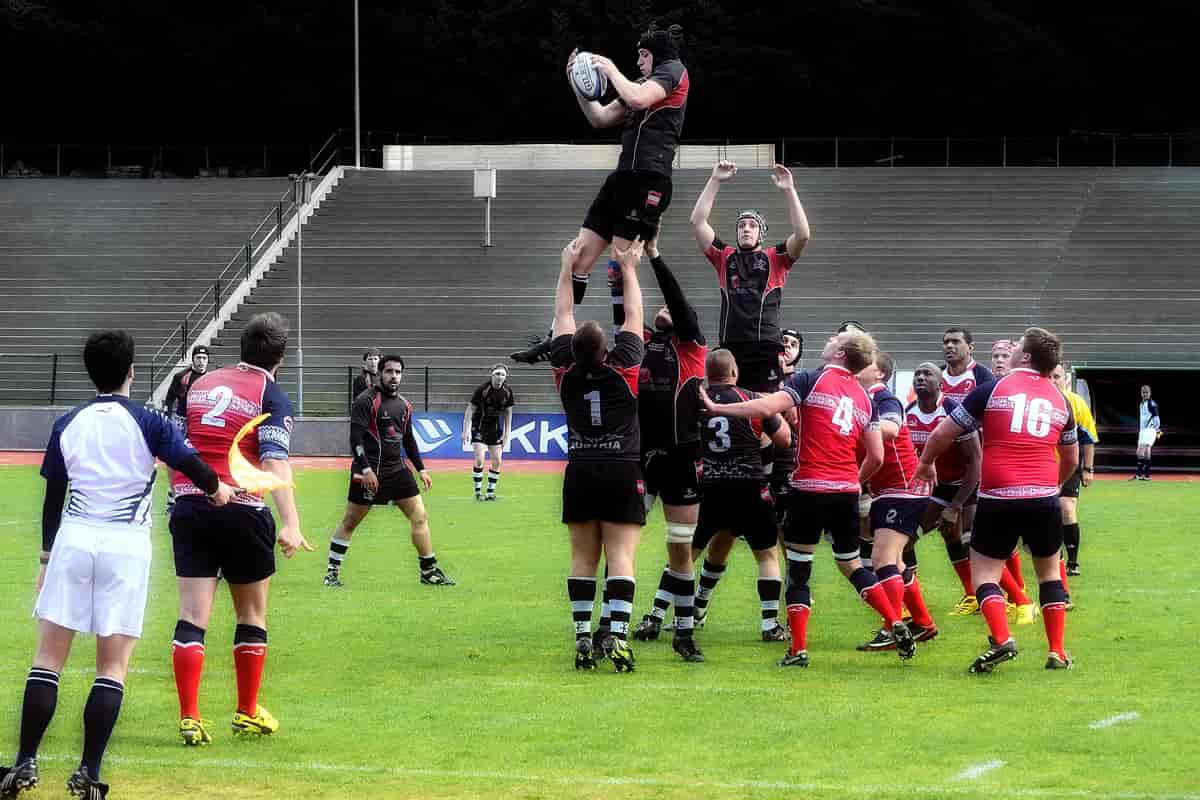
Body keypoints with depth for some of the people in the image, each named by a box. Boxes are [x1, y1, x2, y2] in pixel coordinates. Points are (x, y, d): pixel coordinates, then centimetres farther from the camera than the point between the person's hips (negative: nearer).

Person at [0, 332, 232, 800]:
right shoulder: (147, 423, -1)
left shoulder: (67, 425, 7)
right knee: (113, 665, 2)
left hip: (73, 539, 2)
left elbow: (52, 498, 11)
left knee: (48, 656, 5)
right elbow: (191, 465, -10)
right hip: (126, 545, -2)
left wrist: (47, 558, 20)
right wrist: (217, 490, 12)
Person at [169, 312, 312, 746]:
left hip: (188, 505, 4)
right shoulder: (271, 396, -4)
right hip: (241, 511, -4)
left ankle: (189, 718, -9)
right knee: (252, 614, 14)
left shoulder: (202, 384, 13)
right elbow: (275, 462, -17)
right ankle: (247, 714, 22)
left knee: (193, 615, 1)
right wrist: (290, 524, -24)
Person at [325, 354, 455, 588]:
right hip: (370, 471, -6)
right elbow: (355, 437, -16)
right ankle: (332, 572, 10)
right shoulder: (366, 401, -10)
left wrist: (421, 469, 19)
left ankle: (429, 571, 9)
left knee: (420, 516, 2)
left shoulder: (404, 405, 12)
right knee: (350, 522, 1)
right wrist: (366, 469, -22)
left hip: (398, 469, 6)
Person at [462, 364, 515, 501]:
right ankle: (478, 492, -2)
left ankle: (490, 491, 14)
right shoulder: (482, 389, -19)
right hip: (479, 427, -5)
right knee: (479, 460, -14)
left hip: (495, 427, 5)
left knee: (497, 461, 2)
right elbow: (470, 409, -16)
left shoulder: (507, 391, -6)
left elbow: (508, 412, 7)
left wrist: (507, 433, 5)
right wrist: (466, 431, -22)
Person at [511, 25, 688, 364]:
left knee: (620, 267, -13)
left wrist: (611, 70, -3)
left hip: (647, 179, -9)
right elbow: (600, 118, 29)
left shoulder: (673, 70, 1)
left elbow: (638, 98, -19)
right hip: (623, 177, 9)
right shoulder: (646, 83, 26)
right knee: (579, 258, 6)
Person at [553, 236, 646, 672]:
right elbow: (634, 317, 8)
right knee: (620, 556, -7)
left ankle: (583, 638, -1)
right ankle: (617, 635, -19)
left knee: (582, 558, 4)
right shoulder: (623, 367, -4)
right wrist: (629, 268, 19)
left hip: (580, 473, 2)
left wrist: (567, 268, 22)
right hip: (623, 472, -2)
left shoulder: (566, 372, 1)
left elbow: (563, 316, 13)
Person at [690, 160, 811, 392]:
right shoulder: (725, 258, 17)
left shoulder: (775, 258, 12)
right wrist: (715, 181, 6)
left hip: (766, 349, -2)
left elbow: (802, 234, -3)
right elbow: (698, 222, 10)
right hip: (730, 349, 2)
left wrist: (789, 190, -5)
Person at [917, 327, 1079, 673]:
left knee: (984, 571, 6)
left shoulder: (992, 390, -1)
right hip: (1044, 499, 3)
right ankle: (1057, 652, 15)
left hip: (998, 499, -3)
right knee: (1049, 570, 19)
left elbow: (943, 433, 3)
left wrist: (925, 463, 23)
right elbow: (1071, 459, 24)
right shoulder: (1060, 400, 11)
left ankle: (1002, 639, -16)